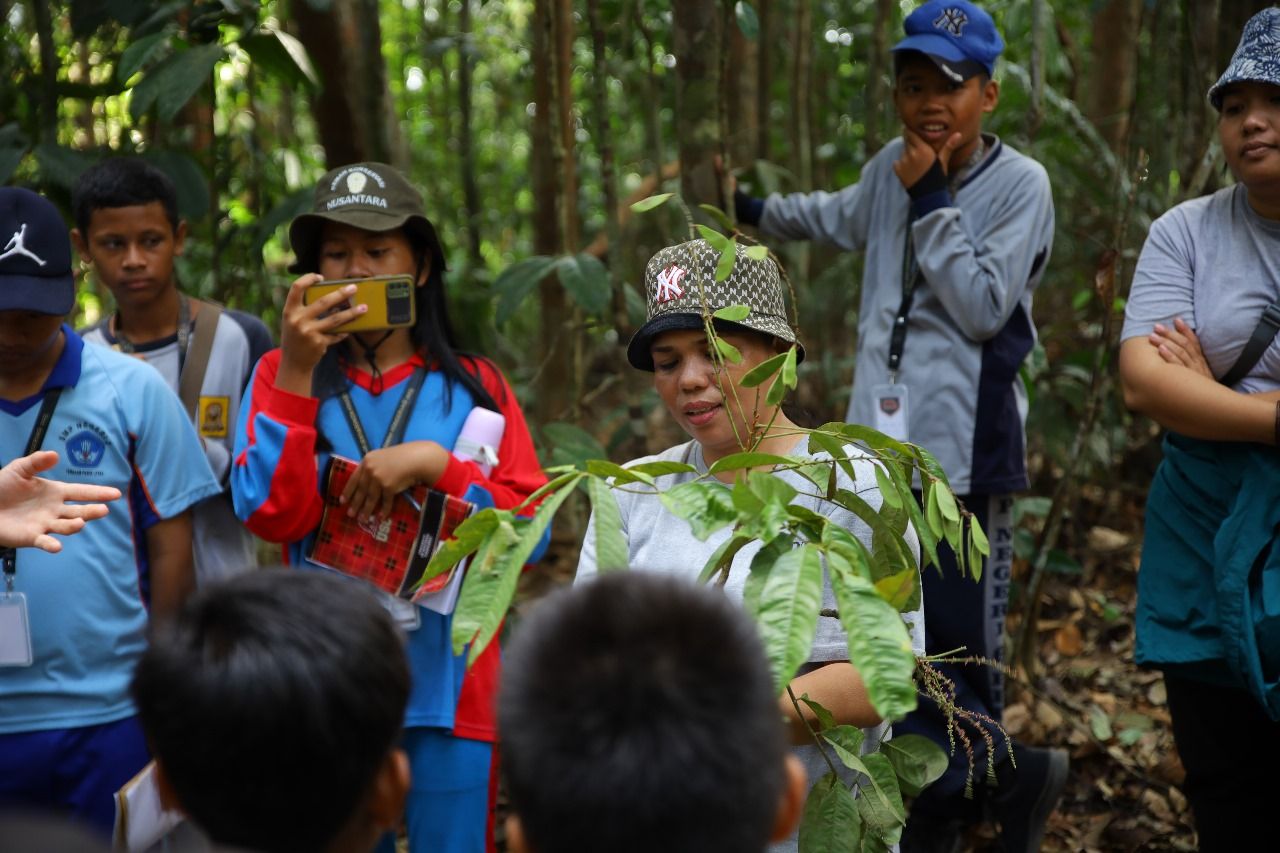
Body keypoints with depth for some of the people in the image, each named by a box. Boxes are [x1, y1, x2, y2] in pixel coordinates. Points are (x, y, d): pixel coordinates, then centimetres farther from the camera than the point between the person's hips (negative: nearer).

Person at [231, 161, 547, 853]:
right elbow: (272, 516, -9)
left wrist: (435, 463, -13)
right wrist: (298, 372, -14)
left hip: (450, 688, 1)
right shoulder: (284, 374, 5)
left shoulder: (477, 386, 7)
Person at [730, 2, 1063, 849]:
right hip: (883, 443, 6)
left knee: (958, 641, -9)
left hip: (964, 454, -6)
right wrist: (757, 210, 46)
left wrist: (930, 202, -12)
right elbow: (842, 217, 34)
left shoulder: (1020, 184, -6)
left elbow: (983, 308, -14)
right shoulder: (894, 167, 11)